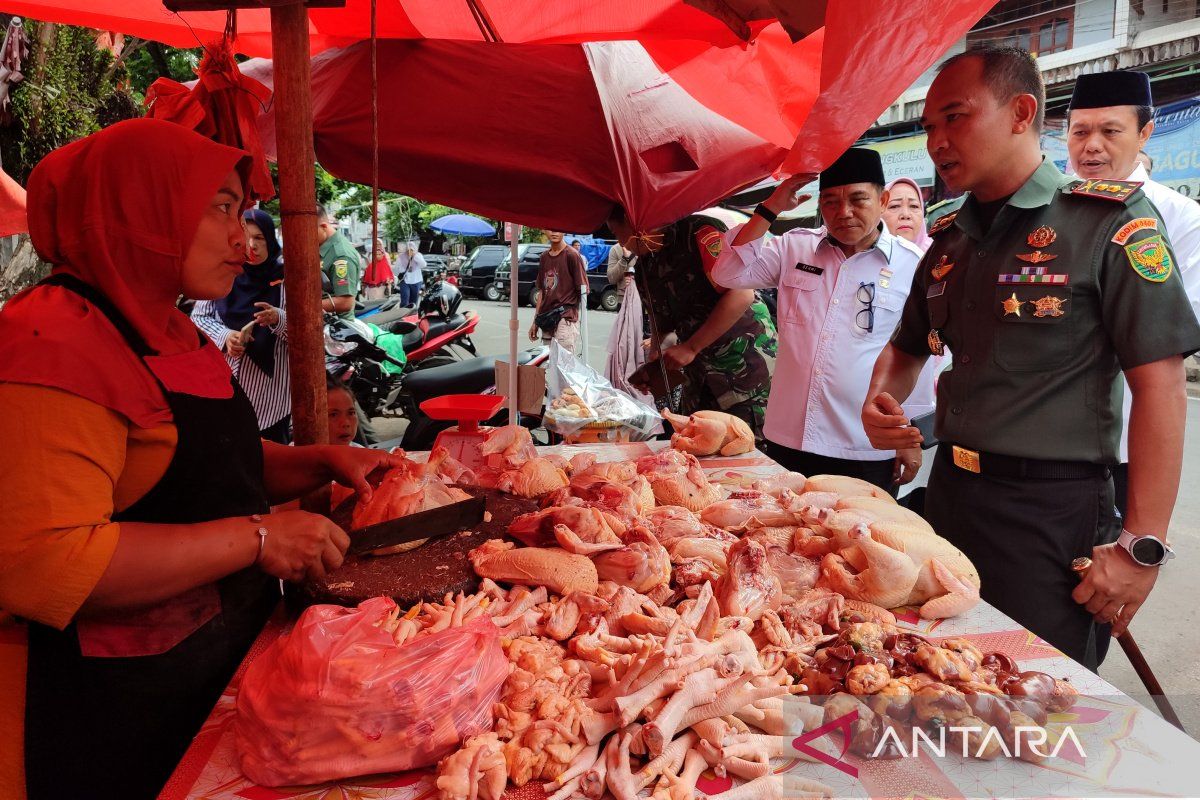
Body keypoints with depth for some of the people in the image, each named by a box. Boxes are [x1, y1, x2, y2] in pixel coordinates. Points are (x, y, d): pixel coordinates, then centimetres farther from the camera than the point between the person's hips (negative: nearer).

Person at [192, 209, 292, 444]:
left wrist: (278, 319, -23)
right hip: (225, 383, 2)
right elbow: (198, 317, 8)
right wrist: (225, 336, -10)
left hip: (269, 388, -1)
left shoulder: (285, 276, -2)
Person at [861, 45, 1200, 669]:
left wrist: (1142, 547, -16)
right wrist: (880, 402, 1)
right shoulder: (949, 242, 10)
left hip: (1051, 511, -6)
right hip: (950, 494, 6)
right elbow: (906, 349, 23)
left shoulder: (1110, 222, -9)